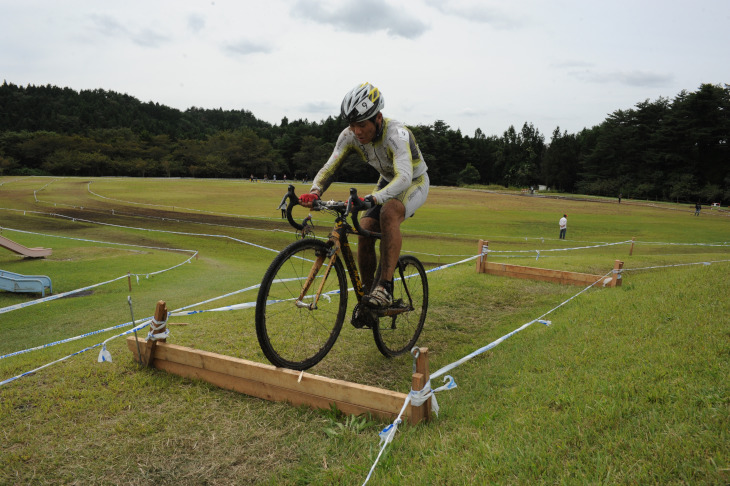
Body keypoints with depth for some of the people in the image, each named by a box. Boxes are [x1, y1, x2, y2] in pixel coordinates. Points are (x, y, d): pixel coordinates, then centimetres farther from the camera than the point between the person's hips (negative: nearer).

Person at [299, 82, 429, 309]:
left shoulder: (396, 133, -36)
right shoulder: (350, 135, -18)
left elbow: (404, 177, -49)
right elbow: (329, 167, -20)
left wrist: (371, 199, -65)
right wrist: (314, 192, -42)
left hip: (414, 183, -6)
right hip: (387, 182, 6)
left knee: (389, 213, -37)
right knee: (364, 232, -13)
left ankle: (385, 286, -32)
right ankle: (367, 293, 6)